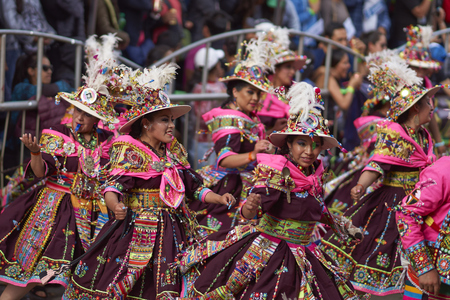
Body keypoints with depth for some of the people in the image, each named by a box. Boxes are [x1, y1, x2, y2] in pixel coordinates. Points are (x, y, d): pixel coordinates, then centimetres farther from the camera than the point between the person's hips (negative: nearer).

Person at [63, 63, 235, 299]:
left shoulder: (175, 151, 10)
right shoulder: (130, 152, -10)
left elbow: (193, 185, 15)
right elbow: (115, 185, -22)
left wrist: (218, 198, -1)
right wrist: (115, 205, -44)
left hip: (174, 232, 6)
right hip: (137, 232, -6)